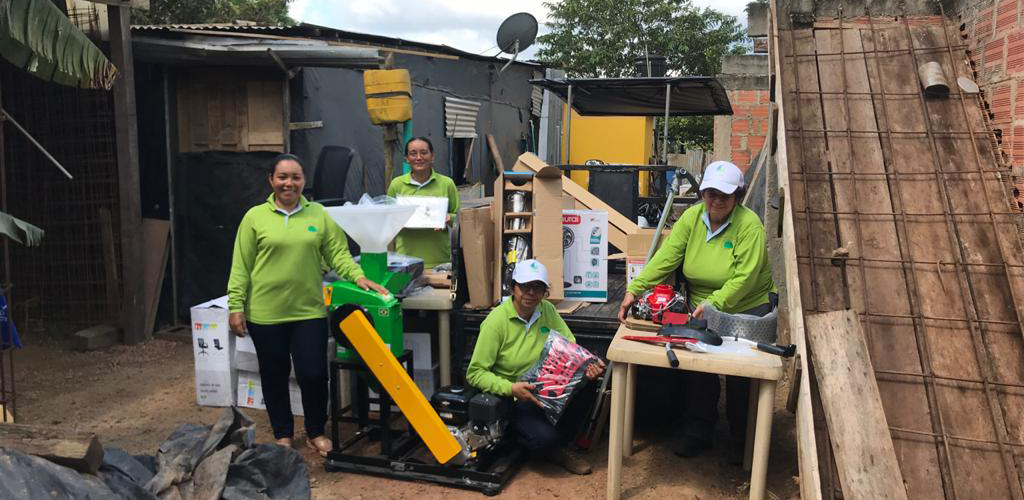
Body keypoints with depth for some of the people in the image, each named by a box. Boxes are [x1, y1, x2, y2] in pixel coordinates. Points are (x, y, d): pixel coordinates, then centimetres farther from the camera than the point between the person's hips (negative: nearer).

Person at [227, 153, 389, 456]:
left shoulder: (319, 215, 5)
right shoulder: (255, 217, 0)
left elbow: (338, 253, 2)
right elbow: (241, 266, 0)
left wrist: (358, 277, -14)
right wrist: (235, 306, -3)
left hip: (309, 311, 1)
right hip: (265, 314, 0)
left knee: (313, 374, 1)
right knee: (274, 376, 13)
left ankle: (316, 434, 24)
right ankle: (282, 435, 32)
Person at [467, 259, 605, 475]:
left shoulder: (547, 310, -2)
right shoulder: (496, 321, -17)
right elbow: (475, 373, -16)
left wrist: (587, 367, -22)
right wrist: (511, 388, -30)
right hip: (513, 399, -5)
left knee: (586, 383, -22)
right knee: (545, 437, -30)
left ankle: (559, 444, 1)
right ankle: (551, 447, 11)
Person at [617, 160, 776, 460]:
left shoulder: (749, 224, -15)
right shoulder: (692, 217, -3)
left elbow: (744, 278, -21)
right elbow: (665, 258, -10)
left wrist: (714, 303, -33)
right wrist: (634, 289, -20)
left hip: (748, 307, -3)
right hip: (700, 306, 3)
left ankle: (743, 440, 16)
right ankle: (698, 433, 12)